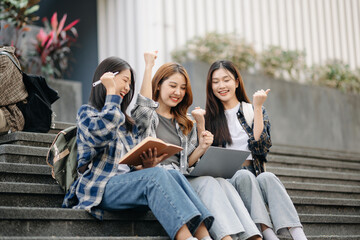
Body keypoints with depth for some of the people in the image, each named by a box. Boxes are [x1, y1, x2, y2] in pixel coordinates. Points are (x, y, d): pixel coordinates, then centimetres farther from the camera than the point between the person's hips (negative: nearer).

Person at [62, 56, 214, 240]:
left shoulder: (128, 123, 28)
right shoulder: (87, 112, 7)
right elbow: (103, 132, -17)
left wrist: (145, 165, -2)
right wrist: (111, 92, -5)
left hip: (126, 182, 6)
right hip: (99, 187, -6)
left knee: (174, 175, -22)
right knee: (156, 175, -31)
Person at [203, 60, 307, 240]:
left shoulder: (255, 112, 15)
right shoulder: (209, 117, 15)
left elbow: (261, 147, -2)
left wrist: (257, 108, -3)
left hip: (255, 178, 1)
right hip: (225, 180, 0)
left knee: (267, 177, -33)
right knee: (244, 175, -34)